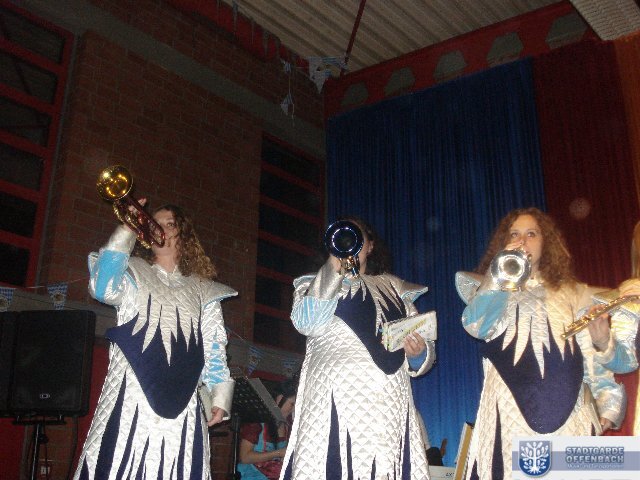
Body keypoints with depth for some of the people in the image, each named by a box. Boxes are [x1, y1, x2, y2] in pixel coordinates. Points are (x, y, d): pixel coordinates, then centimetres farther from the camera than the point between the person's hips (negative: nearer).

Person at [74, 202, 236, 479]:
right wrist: (127, 230, -5)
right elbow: (103, 289, -8)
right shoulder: (133, 272, 15)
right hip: (130, 396, -1)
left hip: (181, 402, 2)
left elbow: (214, 349, 14)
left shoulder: (203, 290, 19)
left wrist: (220, 396, 3)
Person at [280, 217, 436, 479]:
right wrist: (334, 269, -7)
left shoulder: (394, 288, 22)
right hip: (336, 402, -2)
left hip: (389, 406, 2)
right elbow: (305, 323, -5)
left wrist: (419, 353, -4)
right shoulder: (316, 284, 16)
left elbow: (424, 352, 19)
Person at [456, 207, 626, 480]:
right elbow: (476, 326, -6)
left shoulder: (575, 294, 18)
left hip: (571, 419, 2)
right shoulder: (491, 289, 16)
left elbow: (596, 358, 11)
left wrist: (608, 409, 1)